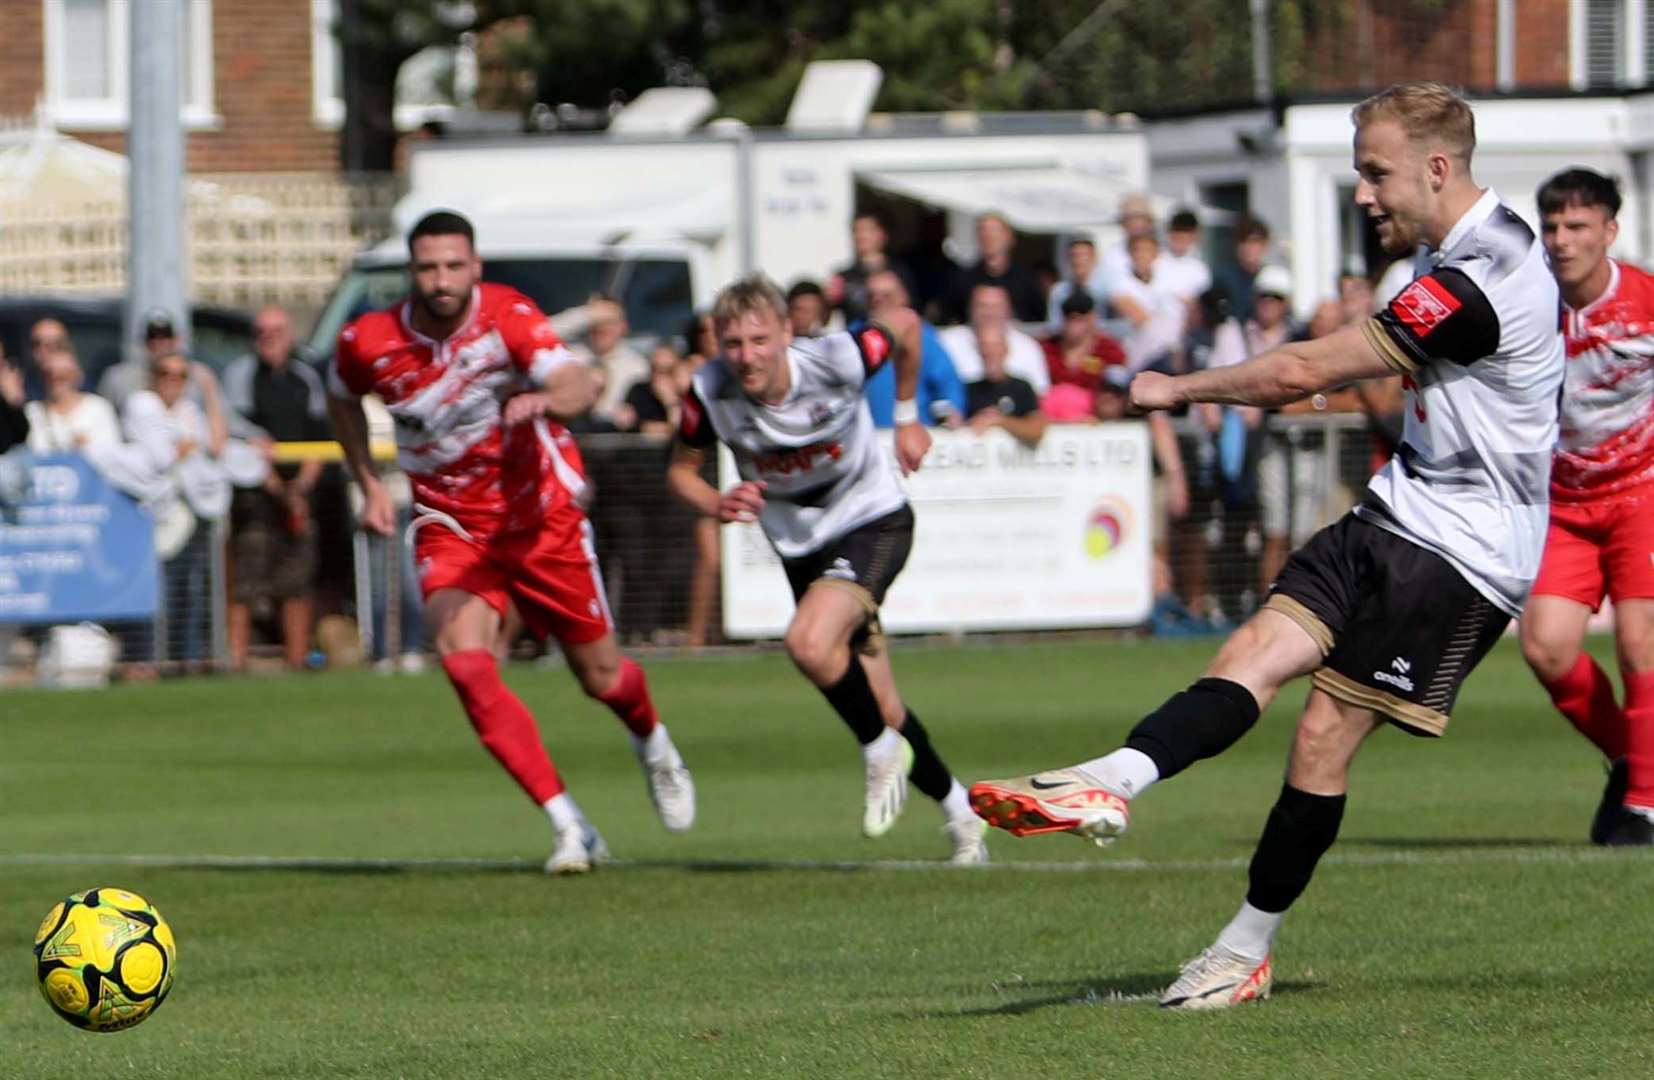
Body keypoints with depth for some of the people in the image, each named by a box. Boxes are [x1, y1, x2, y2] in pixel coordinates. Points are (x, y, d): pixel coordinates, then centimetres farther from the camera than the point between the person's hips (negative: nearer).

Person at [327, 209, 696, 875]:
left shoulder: (507, 316, -19)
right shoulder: (367, 344, -12)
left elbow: (578, 385, -35)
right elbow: (342, 400, 12)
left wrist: (544, 399, -57)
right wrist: (370, 486, 6)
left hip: (540, 515, -1)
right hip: (449, 527, 1)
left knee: (601, 677, 10)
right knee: (464, 660, -26)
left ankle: (652, 744, 49)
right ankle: (569, 827, -21)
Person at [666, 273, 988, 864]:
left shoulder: (836, 360, -26)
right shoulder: (710, 393, -20)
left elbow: (905, 325, -5)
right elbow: (681, 468, -1)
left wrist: (907, 417, 5)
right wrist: (716, 504, -23)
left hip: (872, 520, -4)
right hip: (799, 543, 4)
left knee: (810, 642, -31)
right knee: (881, 708, 8)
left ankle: (883, 752, -5)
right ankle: (958, 812, 29)